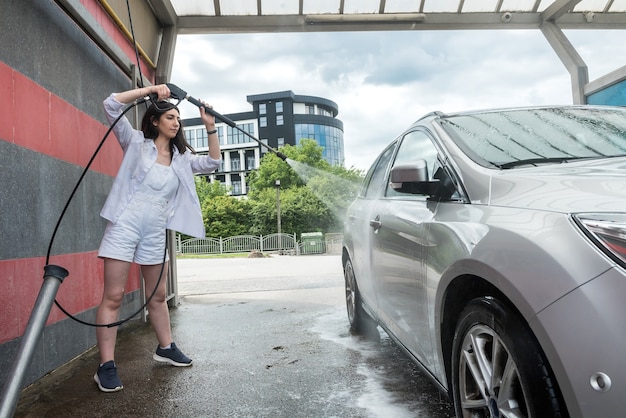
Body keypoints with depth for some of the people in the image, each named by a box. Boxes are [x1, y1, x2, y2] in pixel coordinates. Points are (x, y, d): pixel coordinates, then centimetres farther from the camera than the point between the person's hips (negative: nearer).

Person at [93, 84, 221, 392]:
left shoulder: (181, 158, 12)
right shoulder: (137, 142, 1)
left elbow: (212, 163, 7)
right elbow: (112, 105, -6)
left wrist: (210, 128, 0)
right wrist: (150, 89, -9)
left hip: (155, 233, 5)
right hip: (124, 226, -4)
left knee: (158, 296, 14)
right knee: (113, 296, -4)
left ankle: (165, 348, 29)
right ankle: (106, 366, 2)